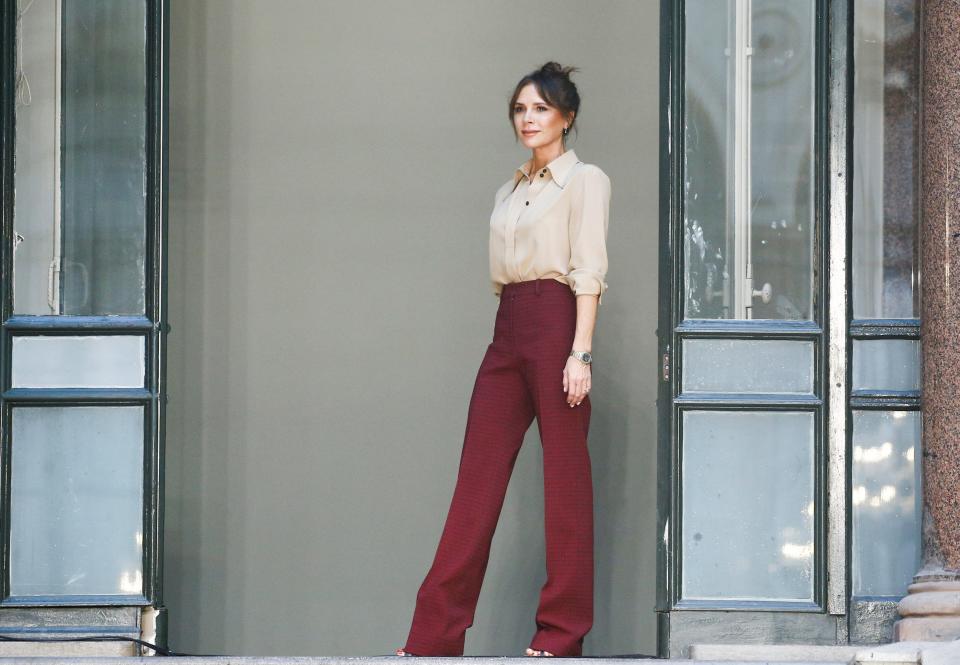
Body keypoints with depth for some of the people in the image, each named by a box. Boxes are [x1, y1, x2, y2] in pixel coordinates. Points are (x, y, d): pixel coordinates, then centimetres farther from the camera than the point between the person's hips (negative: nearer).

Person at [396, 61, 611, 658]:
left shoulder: (585, 181, 0)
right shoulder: (509, 193, 21)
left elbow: (589, 272, -8)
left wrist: (580, 353, -16)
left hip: (556, 325, -7)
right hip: (507, 329, 7)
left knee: (565, 479, -3)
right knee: (477, 480, 1)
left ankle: (562, 632, 1)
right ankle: (435, 634, -1)